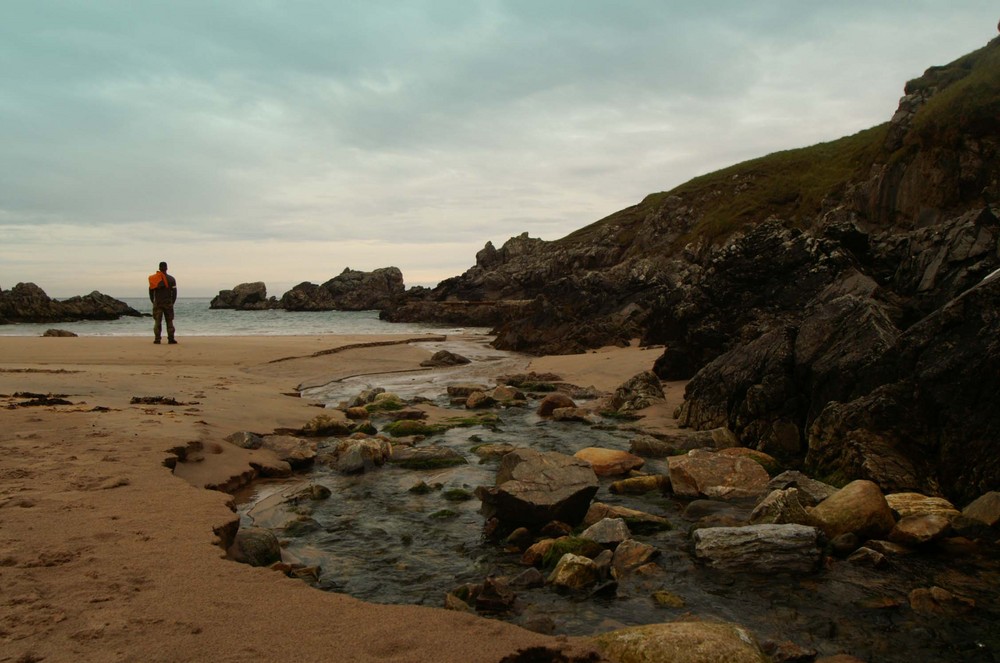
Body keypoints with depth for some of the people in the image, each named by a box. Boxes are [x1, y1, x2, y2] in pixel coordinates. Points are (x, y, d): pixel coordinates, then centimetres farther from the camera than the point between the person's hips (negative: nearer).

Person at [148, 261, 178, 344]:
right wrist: (172, 302, 10)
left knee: (157, 322, 4)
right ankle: (171, 339, -2)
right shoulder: (171, 279, -1)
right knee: (169, 321, 2)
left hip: (157, 303, 1)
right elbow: (174, 292, -1)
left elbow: (151, 291, 4)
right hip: (168, 303, -1)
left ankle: (157, 339, -1)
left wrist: (153, 302, 13)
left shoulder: (154, 279, 3)